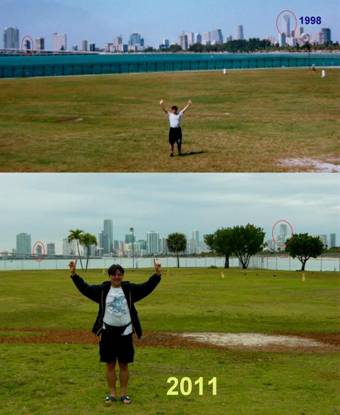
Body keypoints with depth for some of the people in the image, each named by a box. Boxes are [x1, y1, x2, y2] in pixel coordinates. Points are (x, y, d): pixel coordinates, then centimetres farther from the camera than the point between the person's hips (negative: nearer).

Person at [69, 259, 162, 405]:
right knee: (110, 364, 8)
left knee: (124, 365, 8)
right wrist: (74, 274, -10)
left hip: (125, 332, 0)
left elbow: (147, 287, -6)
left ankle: (124, 394, 18)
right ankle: (112, 394, 19)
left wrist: (157, 274, -19)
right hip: (108, 332, 0)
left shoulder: (129, 288, -1)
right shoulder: (102, 289, 0)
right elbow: (85, 288, -1)